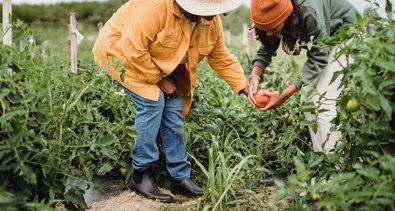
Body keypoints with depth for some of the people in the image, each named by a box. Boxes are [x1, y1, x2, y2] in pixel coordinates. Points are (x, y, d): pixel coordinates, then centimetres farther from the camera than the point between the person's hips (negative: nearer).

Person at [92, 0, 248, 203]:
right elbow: (134, 50, -35)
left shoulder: (212, 22, -12)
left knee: (173, 110, -5)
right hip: (122, 51, -7)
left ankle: (180, 177, 5)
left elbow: (221, 58, -1)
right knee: (152, 102, -24)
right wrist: (159, 80, -25)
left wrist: (245, 89, -8)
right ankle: (140, 176, -11)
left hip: (162, 65, 7)